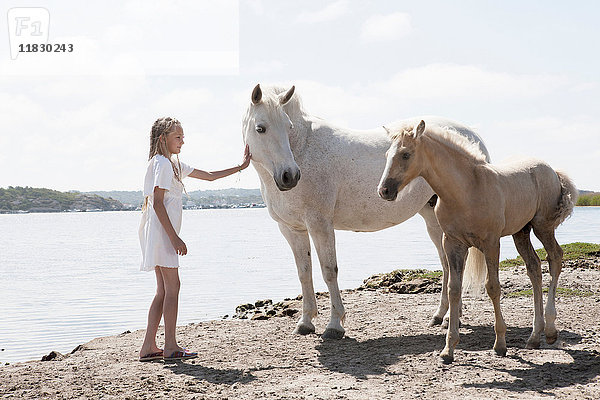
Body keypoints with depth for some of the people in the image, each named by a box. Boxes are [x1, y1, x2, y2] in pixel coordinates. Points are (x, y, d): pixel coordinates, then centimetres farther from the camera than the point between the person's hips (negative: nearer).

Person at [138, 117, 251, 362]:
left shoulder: (173, 164, 20)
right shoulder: (162, 163, -10)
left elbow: (209, 176, 24)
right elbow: (158, 204, -16)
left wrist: (239, 167, 21)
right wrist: (174, 238, -19)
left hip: (162, 233, 10)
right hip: (161, 231, -10)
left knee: (163, 290, 9)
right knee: (172, 287, -6)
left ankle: (149, 347, 10)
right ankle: (170, 347, -1)